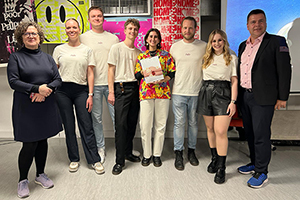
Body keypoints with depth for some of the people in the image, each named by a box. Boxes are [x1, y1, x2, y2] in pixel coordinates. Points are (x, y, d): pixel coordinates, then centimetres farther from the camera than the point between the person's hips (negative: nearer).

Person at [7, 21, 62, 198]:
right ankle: (23, 180, 20)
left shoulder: (47, 58, 12)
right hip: (25, 108, -3)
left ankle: (41, 174, 30)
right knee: (29, 144, -2)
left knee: (43, 140, 12)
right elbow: (13, 81, -9)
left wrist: (46, 89, -14)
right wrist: (37, 88, -19)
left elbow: (58, 80, 5)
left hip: (47, 106, 4)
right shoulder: (16, 57, 2)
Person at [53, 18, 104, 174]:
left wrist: (90, 95, -2)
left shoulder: (87, 50, 8)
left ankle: (95, 160, 9)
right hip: (63, 91, 1)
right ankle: (74, 159, 22)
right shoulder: (59, 50, 10)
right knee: (68, 126, 7)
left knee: (86, 126, -2)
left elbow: (90, 74, 5)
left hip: (81, 90, -1)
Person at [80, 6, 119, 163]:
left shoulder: (113, 38, 11)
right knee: (96, 118, 7)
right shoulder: (83, 38, 5)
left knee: (117, 116, 4)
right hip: (93, 84, -1)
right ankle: (100, 147, 22)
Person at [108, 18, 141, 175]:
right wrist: (111, 92, -10)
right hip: (121, 87, -5)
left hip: (135, 87, 5)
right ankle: (119, 161, 0)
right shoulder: (116, 48, 2)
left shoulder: (138, 51, 16)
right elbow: (111, 70, -3)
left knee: (132, 123, 9)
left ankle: (128, 152, 24)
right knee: (121, 124, -8)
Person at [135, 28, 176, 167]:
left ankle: (157, 154, 17)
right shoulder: (141, 56, 14)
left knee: (160, 124, 3)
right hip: (145, 92, 1)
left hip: (162, 92, 0)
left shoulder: (166, 54, 11)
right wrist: (143, 72, -10)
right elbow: (136, 75, 11)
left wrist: (163, 79, -11)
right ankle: (146, 154, 14)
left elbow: (172, 72, 6)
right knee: (145, 124, -2)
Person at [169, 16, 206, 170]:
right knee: (179, 123, 3)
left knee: (193, 123, 11)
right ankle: (178, 153, 17)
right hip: (178, 91, 0)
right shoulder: (174, 46, 7)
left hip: (196, 91, 0)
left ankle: (191, 151, 28)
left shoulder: (203, 46, 3)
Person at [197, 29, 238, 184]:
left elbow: (234, 81, 2)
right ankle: (214, 158, 27)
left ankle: (221, 168, 1)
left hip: (223, 94, -3)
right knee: (210, 129, 10)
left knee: (221, 131, -10)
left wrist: (233, 101, -6)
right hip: (206, 93, 4)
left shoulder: (232, 58, 6)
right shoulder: (206, 58, 15)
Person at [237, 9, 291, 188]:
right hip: (244, 96, 6)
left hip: (262, 98, -6)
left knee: (261, 135, -1)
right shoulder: (243, 46, 14)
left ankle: (261, 173, 13)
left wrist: (282, 97, -11)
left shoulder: (277, 42, -4)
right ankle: (254, 163, 32)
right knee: (250, 133, 15)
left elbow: (284, 71, -8)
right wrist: (237, 95, 15)